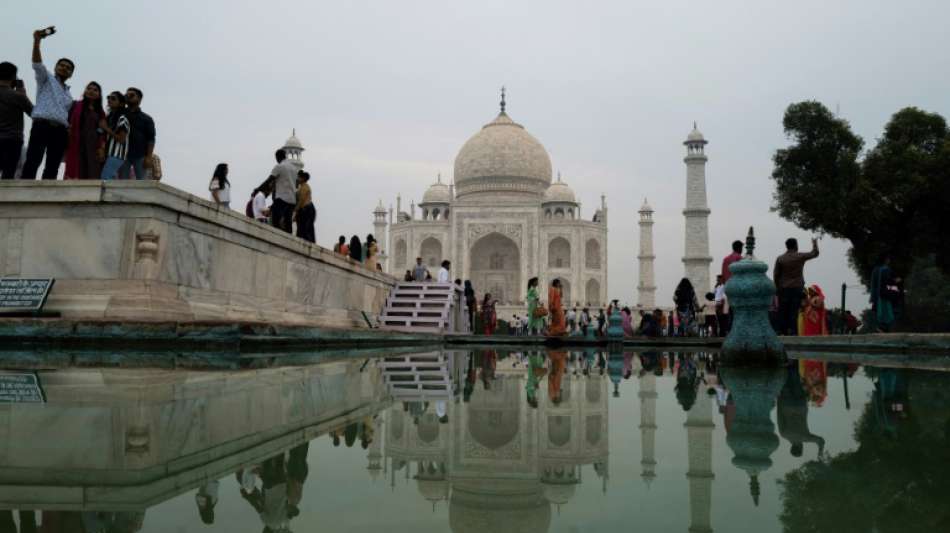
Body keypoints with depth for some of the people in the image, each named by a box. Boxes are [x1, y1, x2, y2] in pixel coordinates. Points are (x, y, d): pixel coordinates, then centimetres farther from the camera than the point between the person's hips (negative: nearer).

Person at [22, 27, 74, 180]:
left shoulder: (68, 94, 29)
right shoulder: (46, 78, 15)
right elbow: (37, 64, -5)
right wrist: (37, 41, -20)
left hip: (60, 130, 6)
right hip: (42, 125, -6)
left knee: (52, 168, -1)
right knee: (32, 162, -18)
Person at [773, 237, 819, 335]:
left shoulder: (780, 259, -2)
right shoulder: (800, 256, -2)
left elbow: (776, 275, -2)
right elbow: (815, 253, 14)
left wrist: (777, 288, 8)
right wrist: (815, 243, 31)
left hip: (784, 289, 1)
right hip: (797, 288, 0)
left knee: (783, 312, 2)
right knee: (794, 312, -2)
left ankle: (782, 332, 1)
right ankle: (792, 332, -6)